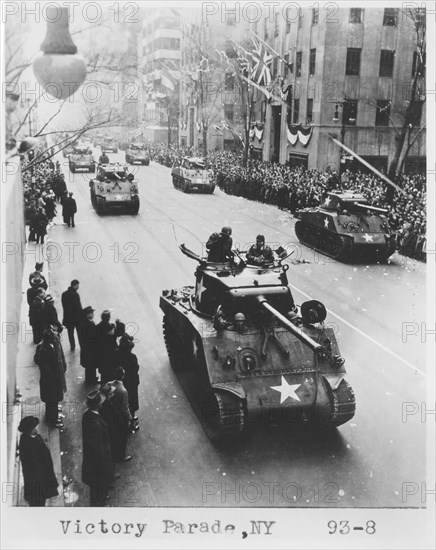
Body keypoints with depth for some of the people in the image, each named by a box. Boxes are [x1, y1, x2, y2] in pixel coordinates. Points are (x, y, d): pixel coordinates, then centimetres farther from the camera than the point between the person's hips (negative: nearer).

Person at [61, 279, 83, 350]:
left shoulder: (64, 294, -1)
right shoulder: (75, 294, -21)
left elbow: (63, 305, 6)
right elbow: (78, 307, -19)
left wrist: (66, 313, 15)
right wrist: (81, 315, -9)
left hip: (68, 317, 5)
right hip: (76, 317, -5)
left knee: (70, 333, 15)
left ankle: (72, 347, 22)